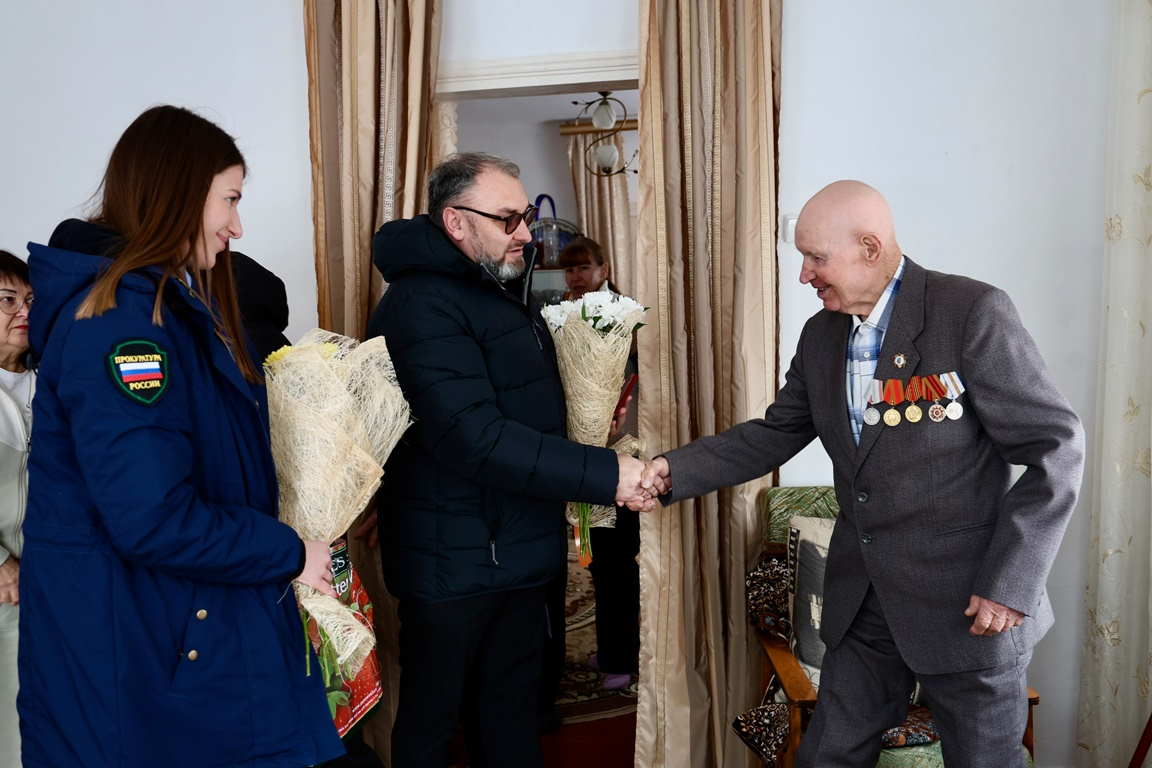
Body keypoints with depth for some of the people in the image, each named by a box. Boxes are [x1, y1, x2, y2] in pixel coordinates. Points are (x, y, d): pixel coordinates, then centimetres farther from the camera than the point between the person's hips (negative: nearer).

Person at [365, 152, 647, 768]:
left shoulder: (504, 289, 12)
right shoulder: (423, 305, -20)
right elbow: (475, 438, -29)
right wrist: (605, 474, -27)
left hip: (516, 549, 9)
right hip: (453, 562, -8)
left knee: (511, 714, 20)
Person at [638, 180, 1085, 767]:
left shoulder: (973, 312, -16)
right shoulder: (821, 334, 5)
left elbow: (1055, 446, -15)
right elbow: (774, 434, 11)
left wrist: (1009, 584, -18)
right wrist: (675, 471, -2)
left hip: (969, 608, -6)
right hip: (863, 606, 6)